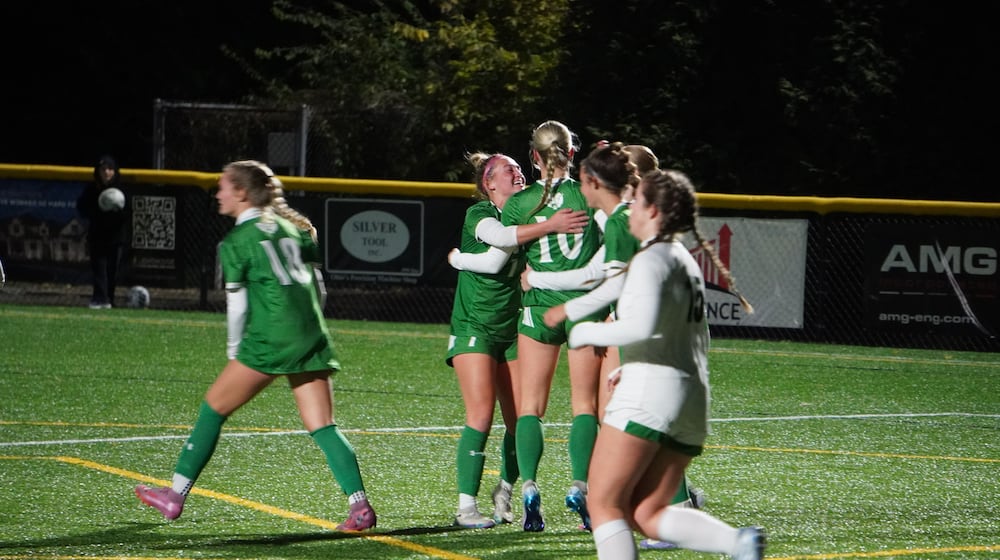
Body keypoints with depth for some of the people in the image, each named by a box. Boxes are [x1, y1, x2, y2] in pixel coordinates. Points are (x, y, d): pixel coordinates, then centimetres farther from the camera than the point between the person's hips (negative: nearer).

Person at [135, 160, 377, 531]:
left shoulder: (236, 242, 0)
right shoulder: (293, 227, 17)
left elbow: (237, 305, -1)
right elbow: (319, 288, 17)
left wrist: (234, 350, 11)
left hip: (269, 337, -6)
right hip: (312, 339, 6)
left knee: (214, 406, 7)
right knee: (321, 426, 3)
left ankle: (175, 496, 12)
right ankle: (360, 505, -11)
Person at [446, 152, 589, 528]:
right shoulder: (478, 214, -10)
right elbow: (499, 237, -30)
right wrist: (550, 226, -35)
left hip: (513, 329, 5)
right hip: (473, 326, -5)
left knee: (519, 419, 1)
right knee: (481, 414, -14)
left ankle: (504, 494, 24)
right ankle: (466, 506, -10)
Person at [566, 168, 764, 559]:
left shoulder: (651, 259, -7)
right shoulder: (686, 259, 21)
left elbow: (642, 327, -22)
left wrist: (588, 332, -7)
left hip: (649, 394, -9)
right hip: (692, 397, 9)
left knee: (604, 502, -3)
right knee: (647, 515, 8)